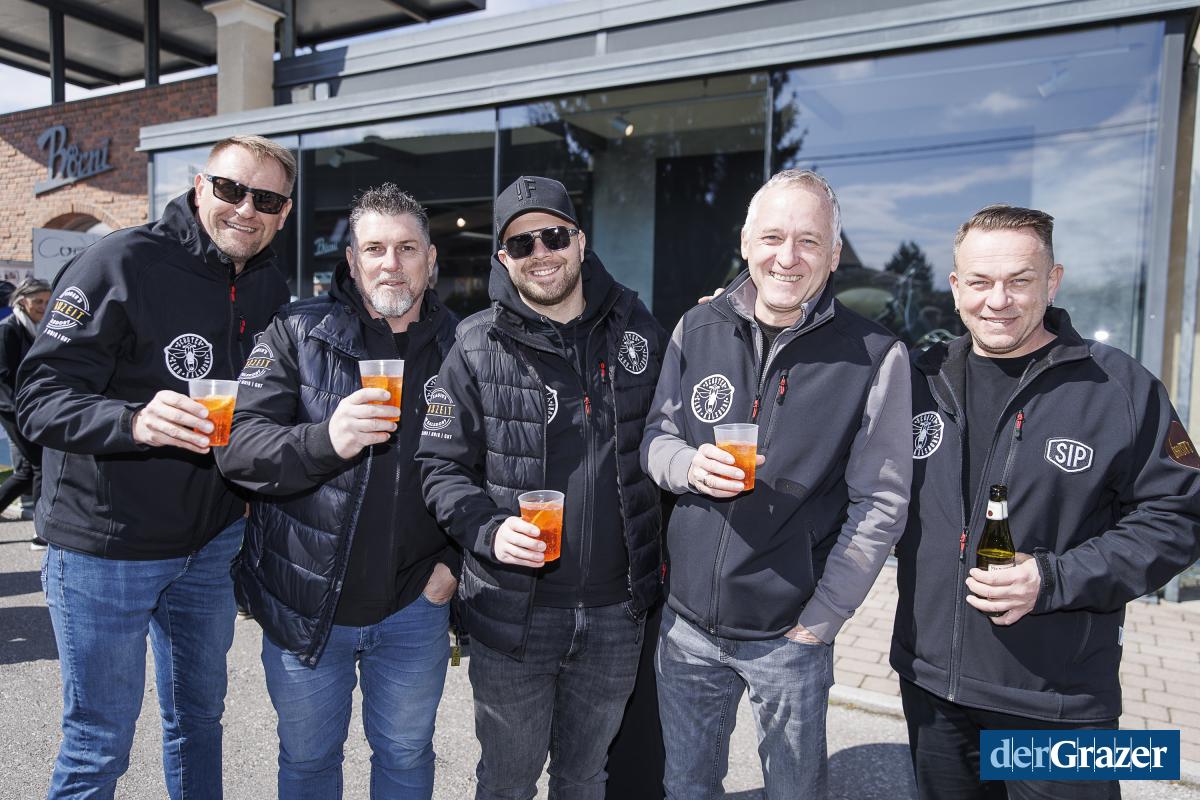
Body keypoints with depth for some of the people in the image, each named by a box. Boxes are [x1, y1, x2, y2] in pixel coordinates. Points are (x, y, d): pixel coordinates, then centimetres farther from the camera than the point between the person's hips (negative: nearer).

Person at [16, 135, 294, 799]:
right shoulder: (122, 263, -15)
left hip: (212, 540, 6)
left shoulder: (269, 288, 4)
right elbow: (40, 399, -20)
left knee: (199, 718, 21)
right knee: (99, 746, 9)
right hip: (106, 548, -5)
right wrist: (134, 421, -37)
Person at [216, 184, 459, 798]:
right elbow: (238, 448, -13)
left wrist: (455, 559, -3)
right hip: (305, 603, 0)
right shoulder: (298, 332, -5)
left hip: (413, 607, 1)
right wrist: (326, 441, -31)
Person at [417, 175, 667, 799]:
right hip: (511, 613, -2)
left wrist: (658, 555, 3)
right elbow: (441, 465, -5)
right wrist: (489, 530, -20)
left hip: (616, 613, 2)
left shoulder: (637, 330, 1)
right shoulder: (477, 347, -7)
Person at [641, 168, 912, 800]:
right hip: (687, 621, 3)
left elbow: (879, 505, -9)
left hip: (790, 635, -2)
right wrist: (687, 465, -16)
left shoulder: (874, 357, -12)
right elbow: (655, 436, 7)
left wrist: (820, 620, -9)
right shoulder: (697, 330, -2)